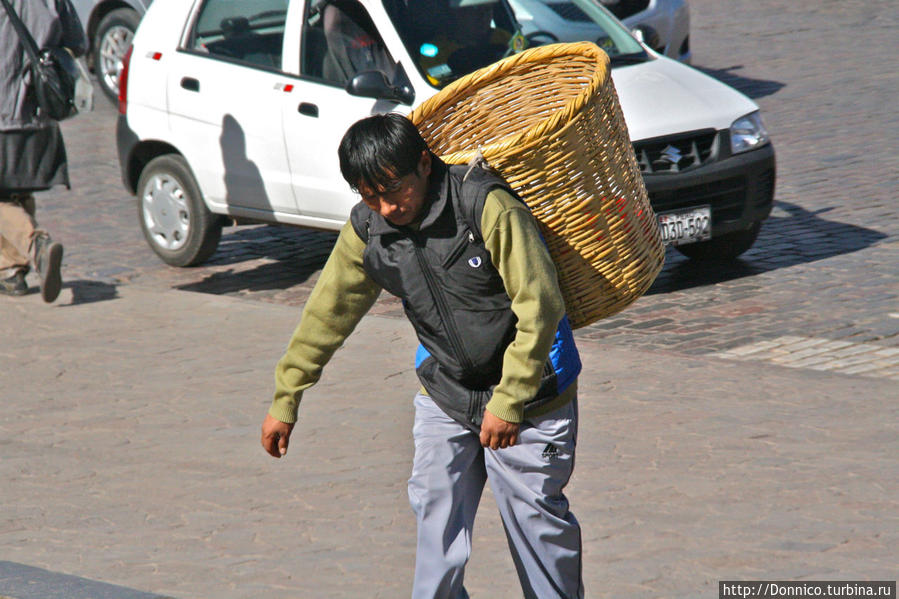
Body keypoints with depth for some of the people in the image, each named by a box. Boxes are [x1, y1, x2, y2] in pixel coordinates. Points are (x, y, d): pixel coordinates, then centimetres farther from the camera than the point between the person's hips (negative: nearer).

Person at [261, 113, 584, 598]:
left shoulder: (488, 207, -26)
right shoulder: (366, 230, -8)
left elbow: (540, 306, -24)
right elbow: (327, 313, 5)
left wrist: (507, 403, -23)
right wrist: (286, 400, 8)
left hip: (526, 392, -5)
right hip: (444, 391, 5)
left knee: (535, 514, 1)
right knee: (435, 510, 2)